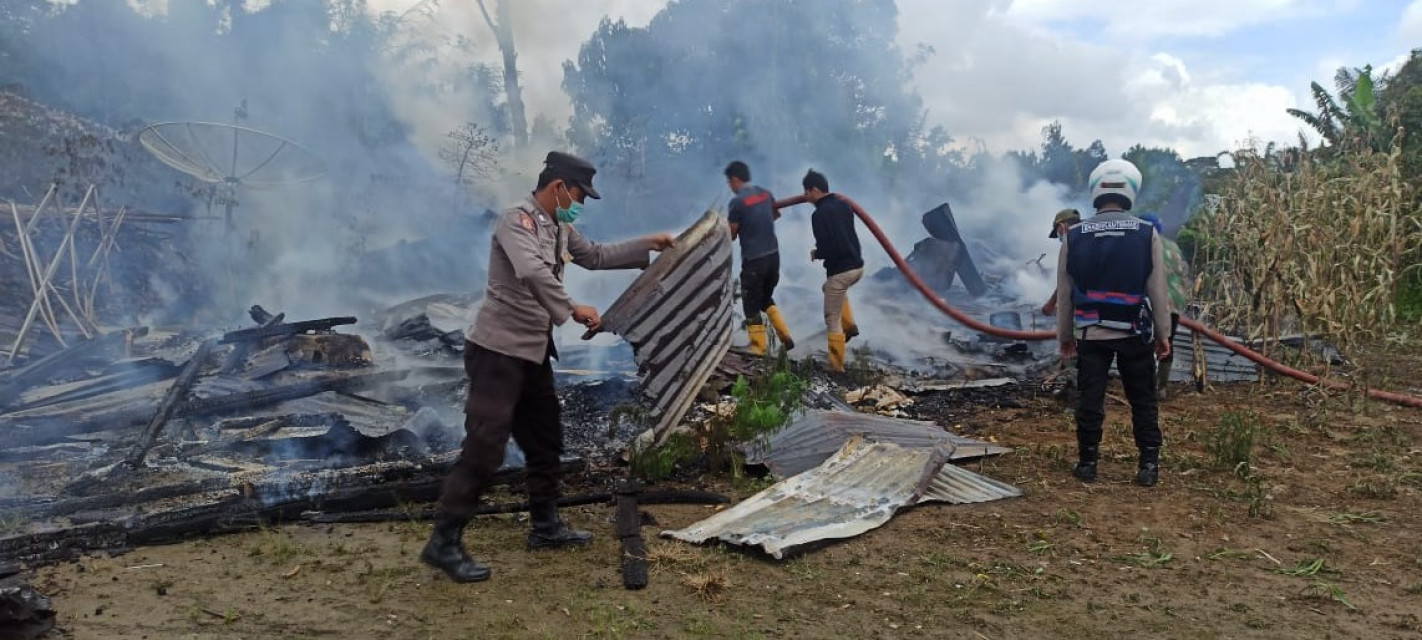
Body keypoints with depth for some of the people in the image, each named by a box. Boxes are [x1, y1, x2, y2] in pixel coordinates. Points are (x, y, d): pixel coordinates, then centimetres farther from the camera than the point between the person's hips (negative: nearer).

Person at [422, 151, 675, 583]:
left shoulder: (559, 229, 13)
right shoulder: (517, 220, -15)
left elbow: (596, 256, 29)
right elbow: (533, 273, -32)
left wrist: (646, 246, 27)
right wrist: (572, 310, -28)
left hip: (534, 353, 10)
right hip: (497, 351, -10)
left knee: (546, 442, 17)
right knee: (485, 447, -11)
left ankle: (545, 526, 31)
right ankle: (444, 543, -4)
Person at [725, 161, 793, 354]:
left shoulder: (737, 202, -15)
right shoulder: (765, 194, 6)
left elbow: (731, 235, -7)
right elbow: (776, 215, 27)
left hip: (753, 260, -7)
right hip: (773, 256, 7)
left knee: (751, 304, 8)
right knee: (766, 298, 24)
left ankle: (758, 347, 14)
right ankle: (785, 336, 15)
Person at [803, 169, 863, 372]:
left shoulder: (819, 214, -17)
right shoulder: (843, 205, 9)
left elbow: (827, 249, -22)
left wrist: (816, 253, 0)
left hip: (840, 271, -8)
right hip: (857, 266, 8)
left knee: (832, 320, 6)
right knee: (835, 289, 39)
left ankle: (836, 365, 10)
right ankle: (850, 325, 25)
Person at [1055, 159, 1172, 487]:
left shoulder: (1074, 237, -1)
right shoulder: (1146, 233, -5)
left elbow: (1064, 294, 4)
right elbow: (1157, 290, -2)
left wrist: (1065, 335, 15)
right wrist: (1162, 333, 9)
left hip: (1090, 334, 1)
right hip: (1134, 334, -1)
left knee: (1089, 399, 7)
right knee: (1143, 401, 10)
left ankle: (1087, 463, 12)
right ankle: (1148, 466, 11)